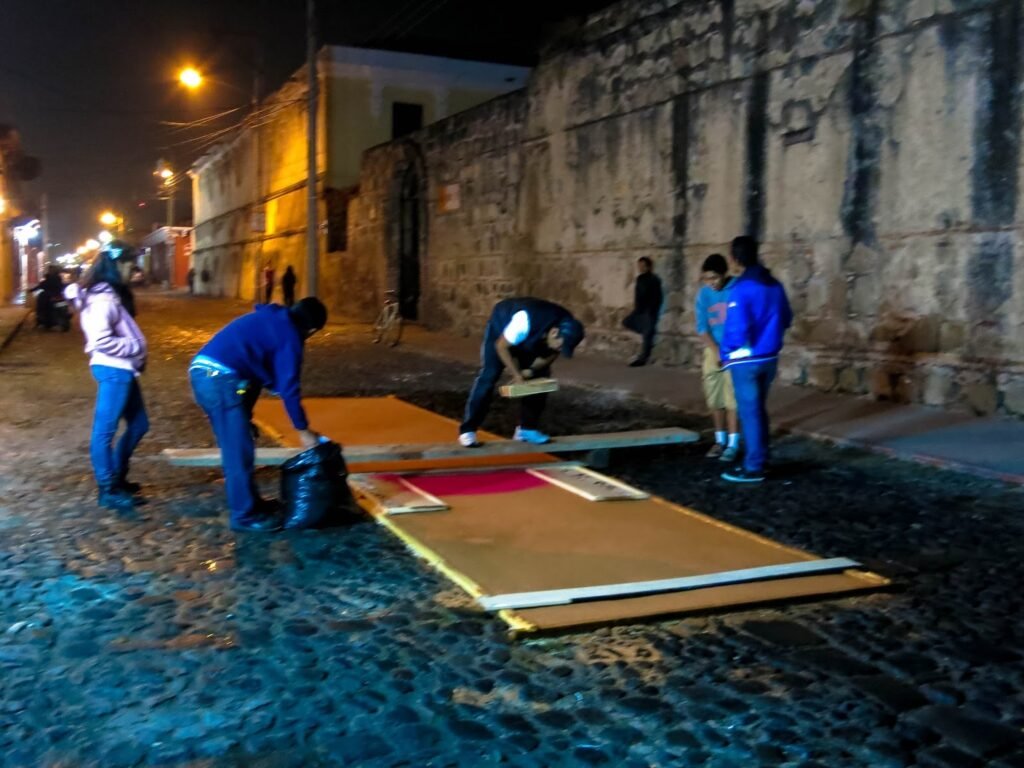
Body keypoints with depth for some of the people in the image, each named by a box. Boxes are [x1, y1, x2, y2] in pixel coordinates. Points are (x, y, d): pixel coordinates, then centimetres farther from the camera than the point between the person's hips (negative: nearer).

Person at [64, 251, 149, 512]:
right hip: (113, 370, -10)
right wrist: (136, 347, -16)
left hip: (123, 370, 10)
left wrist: (137, 356, 8)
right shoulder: (102, 299, -15)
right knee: (105, 429, -2)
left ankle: (117, 477, 26)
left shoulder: (111, 295, 15)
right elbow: (100, 340, -24)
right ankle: (107, 490, 4)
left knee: (139, 424, 16)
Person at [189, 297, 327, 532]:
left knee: (233, 447, 20)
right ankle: (245, 515, 10)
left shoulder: (270, 321, 23)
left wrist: (244, 414, 29)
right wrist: (303, 428, 4)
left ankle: (246, 502, 32)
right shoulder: (289, 335, -3)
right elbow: (288, 386, -4)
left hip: (202, 371, 9)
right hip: (220, 377, -9)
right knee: (239, 450, 1)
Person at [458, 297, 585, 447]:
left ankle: (527, 428, 8)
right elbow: (501, 346, -29)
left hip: (531, 340, 6)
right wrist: (517, 374, -27)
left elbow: (553, 353, -6)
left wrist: (531, 370, -20)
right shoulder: (525, 322, -45)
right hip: (501, 326, -5)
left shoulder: (567, 330, -26)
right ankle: (468, 430, -9)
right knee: (488, 377, -14)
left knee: (540, 377, -4)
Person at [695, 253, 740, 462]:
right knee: (714, 398, 7)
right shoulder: (703, 294, -1)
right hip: (713, 351, 4)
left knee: (732, 399, -5)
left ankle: (733, 443, 3)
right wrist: (715, 351, -12)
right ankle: (720, 440, 20)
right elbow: (702, 327, -1)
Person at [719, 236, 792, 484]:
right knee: (758, 409, 19)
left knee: (749, 412, 1)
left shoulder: (741, 289, -19)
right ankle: (760, 459, 28)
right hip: (770, 357, 7)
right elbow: (786, 319, 13)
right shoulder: (775, 285, 4)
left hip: (746, 360, -7)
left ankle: (753, 468, 7)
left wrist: (725, 352, -8)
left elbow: (737, 329, -24)